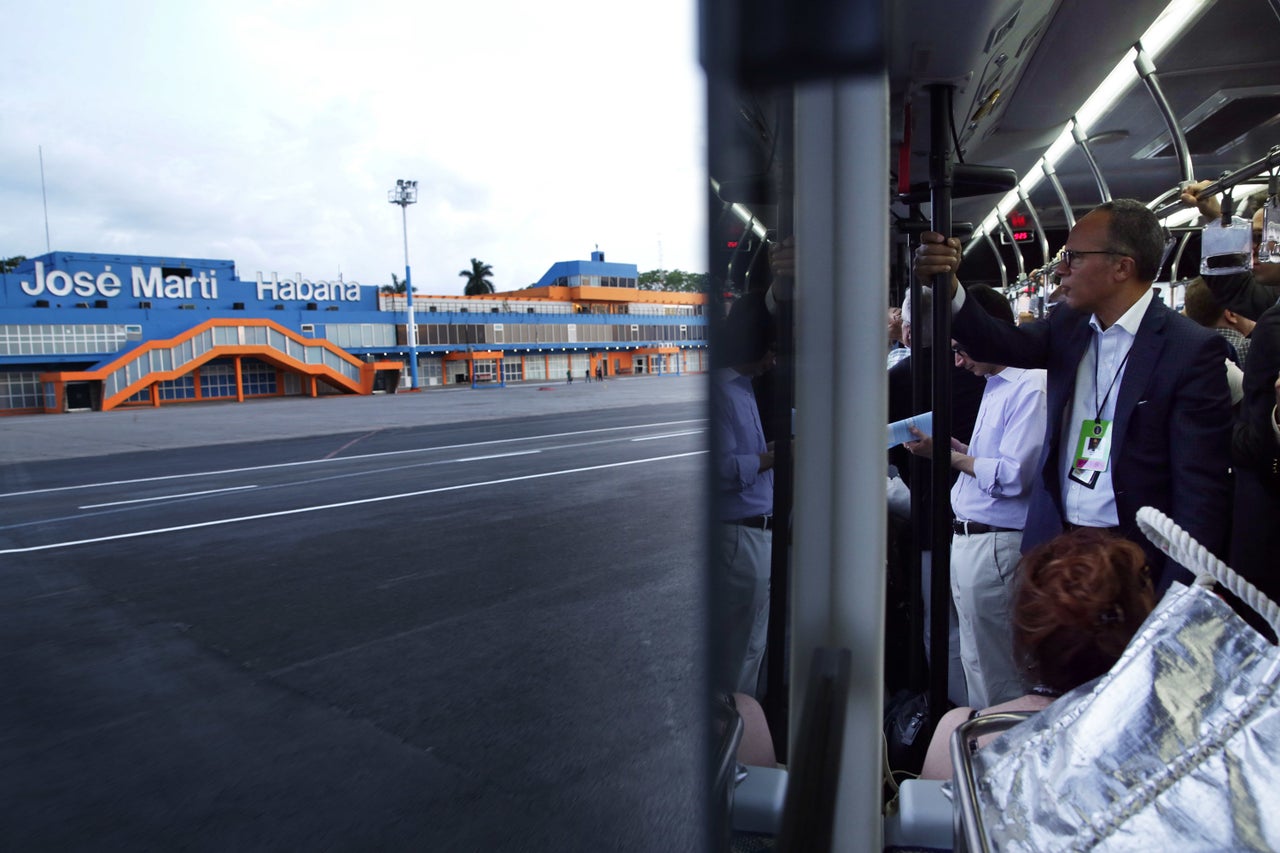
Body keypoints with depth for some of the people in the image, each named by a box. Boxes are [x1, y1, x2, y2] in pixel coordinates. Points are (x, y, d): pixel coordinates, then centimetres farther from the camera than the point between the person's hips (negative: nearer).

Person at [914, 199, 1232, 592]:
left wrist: (1176, 600, -17)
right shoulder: (1068, 323, 6)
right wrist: (948, 287, -26)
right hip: (1053, 543, 5)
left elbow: (1201, 489, -14)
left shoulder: (1193, 350, -12)